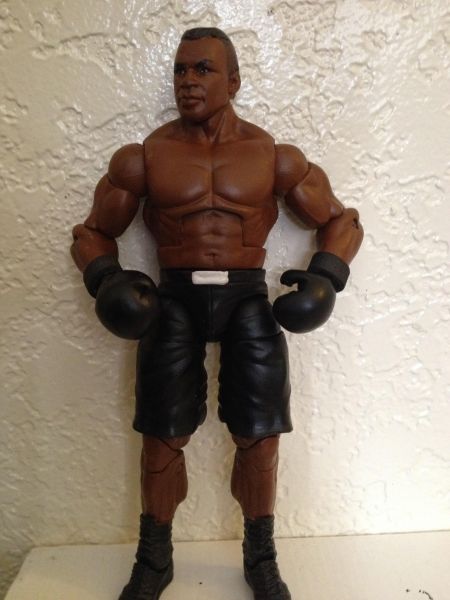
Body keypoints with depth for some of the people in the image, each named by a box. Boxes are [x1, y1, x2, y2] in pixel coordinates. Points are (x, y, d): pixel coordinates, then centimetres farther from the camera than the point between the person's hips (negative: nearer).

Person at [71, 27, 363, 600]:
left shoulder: (275, 157, 2)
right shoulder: (143, 157, 3)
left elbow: (342, 221, 10)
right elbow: (93, 232, 11)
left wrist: (325, 275, -8)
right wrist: (107, 278, -10)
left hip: (247, 300, 0)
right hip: (174, 301, 0)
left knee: (258, 437, 5)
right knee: (162, 437, 5)